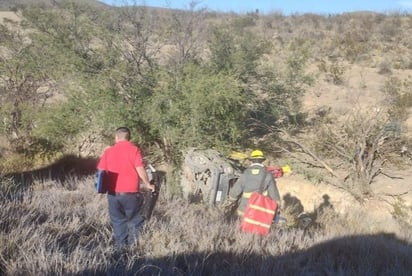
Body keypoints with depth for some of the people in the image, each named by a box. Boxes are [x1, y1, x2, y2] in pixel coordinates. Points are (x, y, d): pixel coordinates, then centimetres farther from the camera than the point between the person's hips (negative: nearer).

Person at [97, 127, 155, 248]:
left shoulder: (108, 151, 6)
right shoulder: (134, 149, -5)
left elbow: (101, 171, 5)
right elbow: (140, 169, -12)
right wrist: (148, 184, -2)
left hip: (113, 193, 3)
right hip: (130, 193, -3)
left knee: (118, 222, 12)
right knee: (135, 221, 10)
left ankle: (120, 246, 14)